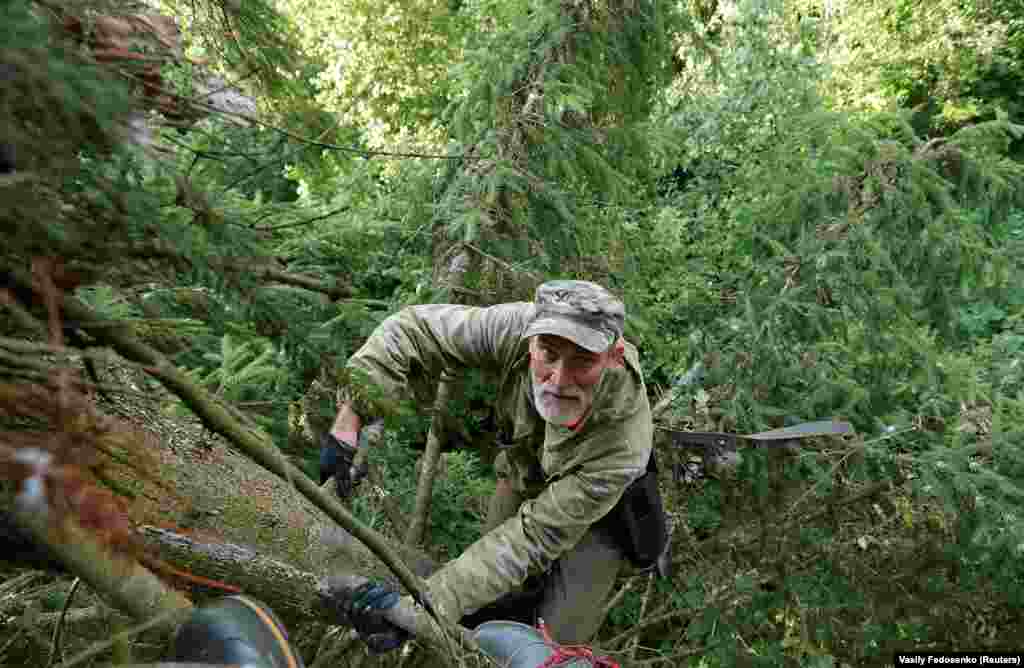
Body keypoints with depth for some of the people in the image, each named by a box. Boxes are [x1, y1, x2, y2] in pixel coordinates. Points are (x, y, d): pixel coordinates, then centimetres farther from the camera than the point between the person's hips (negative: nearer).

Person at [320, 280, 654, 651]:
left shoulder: (624, 442, -42)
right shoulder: (519, 328, -37)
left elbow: (534, 536, -38)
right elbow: (414, 331, -27)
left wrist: (428, 603, -46)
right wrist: (350, 416, -39)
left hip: (597, 511, -3)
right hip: (521, 473, 3)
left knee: (558, 642, -1)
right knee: (487, 612, 14)